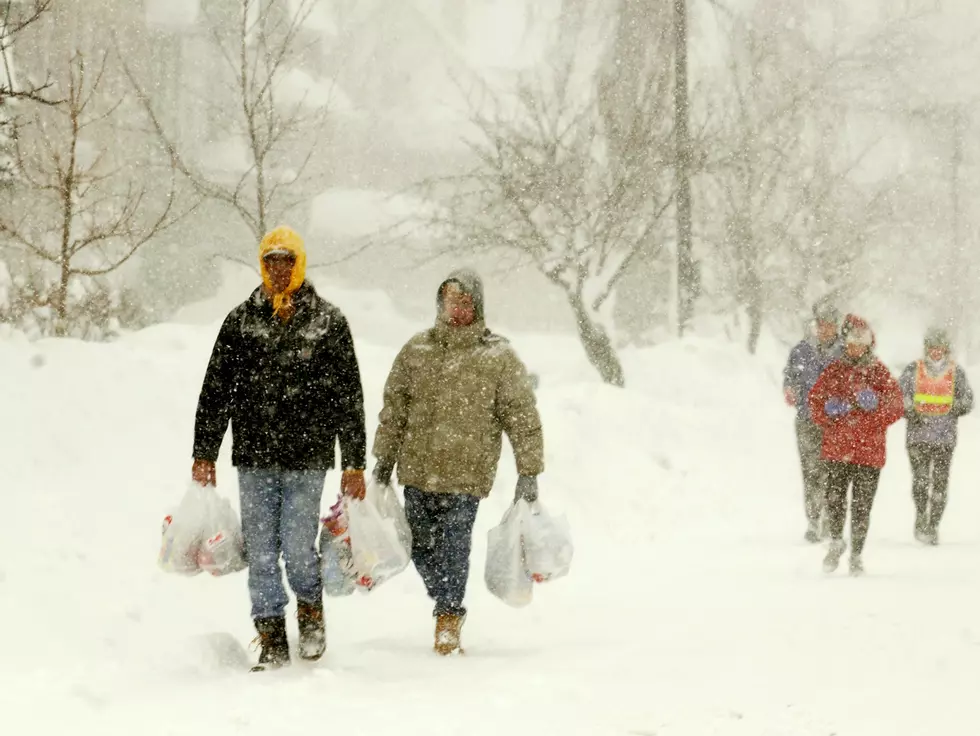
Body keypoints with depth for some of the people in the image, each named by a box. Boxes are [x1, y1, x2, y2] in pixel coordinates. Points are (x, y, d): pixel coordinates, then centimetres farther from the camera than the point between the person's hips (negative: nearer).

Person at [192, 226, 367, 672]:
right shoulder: (241, 320, 8)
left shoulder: (327, 321, 4)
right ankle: (272, 643, 11)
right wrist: (204, 454, 4)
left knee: (297, 548, -7)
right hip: (253, 456, 2)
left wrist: (354, 463, 1)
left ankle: (311, 612, 22)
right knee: (260, 554, 2)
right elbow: (215, 390, 9)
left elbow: (349, 396, 4)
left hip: (307, 458, -2)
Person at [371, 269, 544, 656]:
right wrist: (384, 460, 16)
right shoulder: (416, 350, 7)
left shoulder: (499, 357, -1)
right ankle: (448, 604, 31)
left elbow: (522, 416, 0)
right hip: (417, 470, 4)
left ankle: (448, 618, 5)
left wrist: (529, 472, -3)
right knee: (420, 547, 9)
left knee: (453, 548, -8)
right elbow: (394, 408, 15)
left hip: (466, 475, -4)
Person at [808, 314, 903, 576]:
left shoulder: (879, 373, 4)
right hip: (837, 448, 1)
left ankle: (856, 555, 16)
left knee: (861, 507, 1)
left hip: (869, 450, -1)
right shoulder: (834, 371, 8)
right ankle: (836, 542, 17)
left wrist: (875, 403, -17)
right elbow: (815, 400, 11)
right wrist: (830, 410, -9)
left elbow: (896, 408, 0)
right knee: (834, 500, -9)